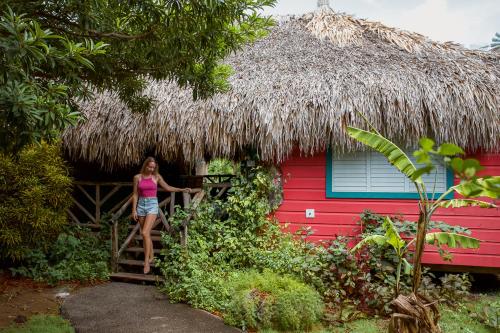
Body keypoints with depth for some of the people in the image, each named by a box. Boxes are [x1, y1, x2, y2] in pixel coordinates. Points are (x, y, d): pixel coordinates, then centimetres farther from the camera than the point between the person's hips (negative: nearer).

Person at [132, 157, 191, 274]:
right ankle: (151, 256, 26)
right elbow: (135, 195, 5)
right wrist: (134, 210, 1)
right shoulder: (137, 177, 3)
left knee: (145, 233, -15)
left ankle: (146, 262, -11)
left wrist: (182, 190, 2)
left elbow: (167, 187, 10)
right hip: (141, 205, 3)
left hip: (152, 205, -3)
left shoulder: (156, 177, 2)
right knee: (146, 234, 8)